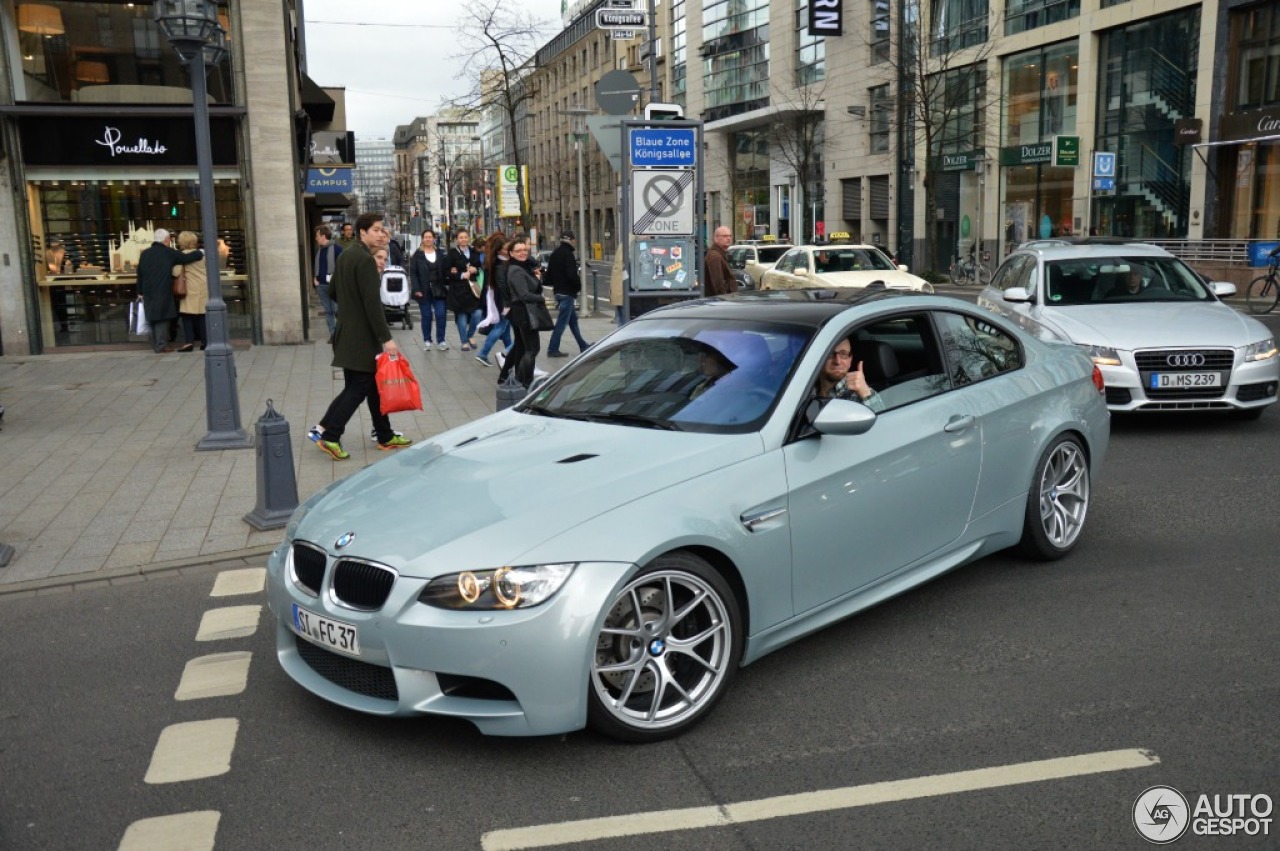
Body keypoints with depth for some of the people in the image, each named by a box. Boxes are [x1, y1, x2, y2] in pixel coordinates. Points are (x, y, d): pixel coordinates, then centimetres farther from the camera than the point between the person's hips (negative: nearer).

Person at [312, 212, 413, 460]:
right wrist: (386, 338, -22)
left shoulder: (345, 256, 12)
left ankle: (385, 436, 18)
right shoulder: (365, 260, -17)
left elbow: (332, 291, 20)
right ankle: (330, 436, -1)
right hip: (361, 336, -10)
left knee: (373, 385, 13)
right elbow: (372, 303, -22)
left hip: (348, 332, 10)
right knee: (358, 387, -3)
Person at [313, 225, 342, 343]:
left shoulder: (336, 248, -10)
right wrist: (315, 278, 11)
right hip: (321, 285, 7)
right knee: (327, 311, 8)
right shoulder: (318, 250, 13)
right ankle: (333, 334, 13)